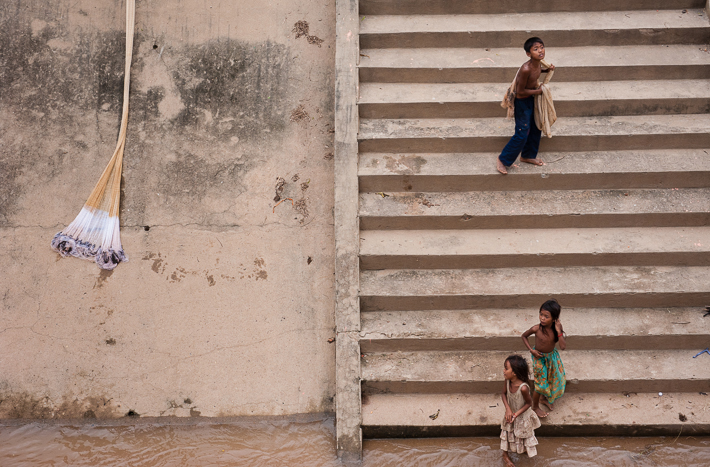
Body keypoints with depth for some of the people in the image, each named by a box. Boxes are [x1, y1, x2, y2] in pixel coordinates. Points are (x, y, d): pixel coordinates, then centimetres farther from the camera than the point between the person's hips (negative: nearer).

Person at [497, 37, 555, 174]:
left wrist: (547, 70, -1)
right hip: (522, 102, -9)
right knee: (522, 134, -4)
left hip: (533, 99, 9)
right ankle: (503, 160, 12)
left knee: (535, 129, 20)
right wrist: (537, 91, -14)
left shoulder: (538, 63, -9)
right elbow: (520, 91, -26)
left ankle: (528, 156, 40)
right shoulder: (526, 69, -34)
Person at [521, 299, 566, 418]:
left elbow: (563, 346, -27)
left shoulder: (557, 328, -21)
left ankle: (546, 399, 52)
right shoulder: (536, 329, -28)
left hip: (552, 356, 4)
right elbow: (524, 336, -8)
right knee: (541, 384, 8)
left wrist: (559, 331, -35)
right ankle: (535, 407, 33)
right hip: (540, 358, -4)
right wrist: (531, 350, -15)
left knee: (554, 380, 22)